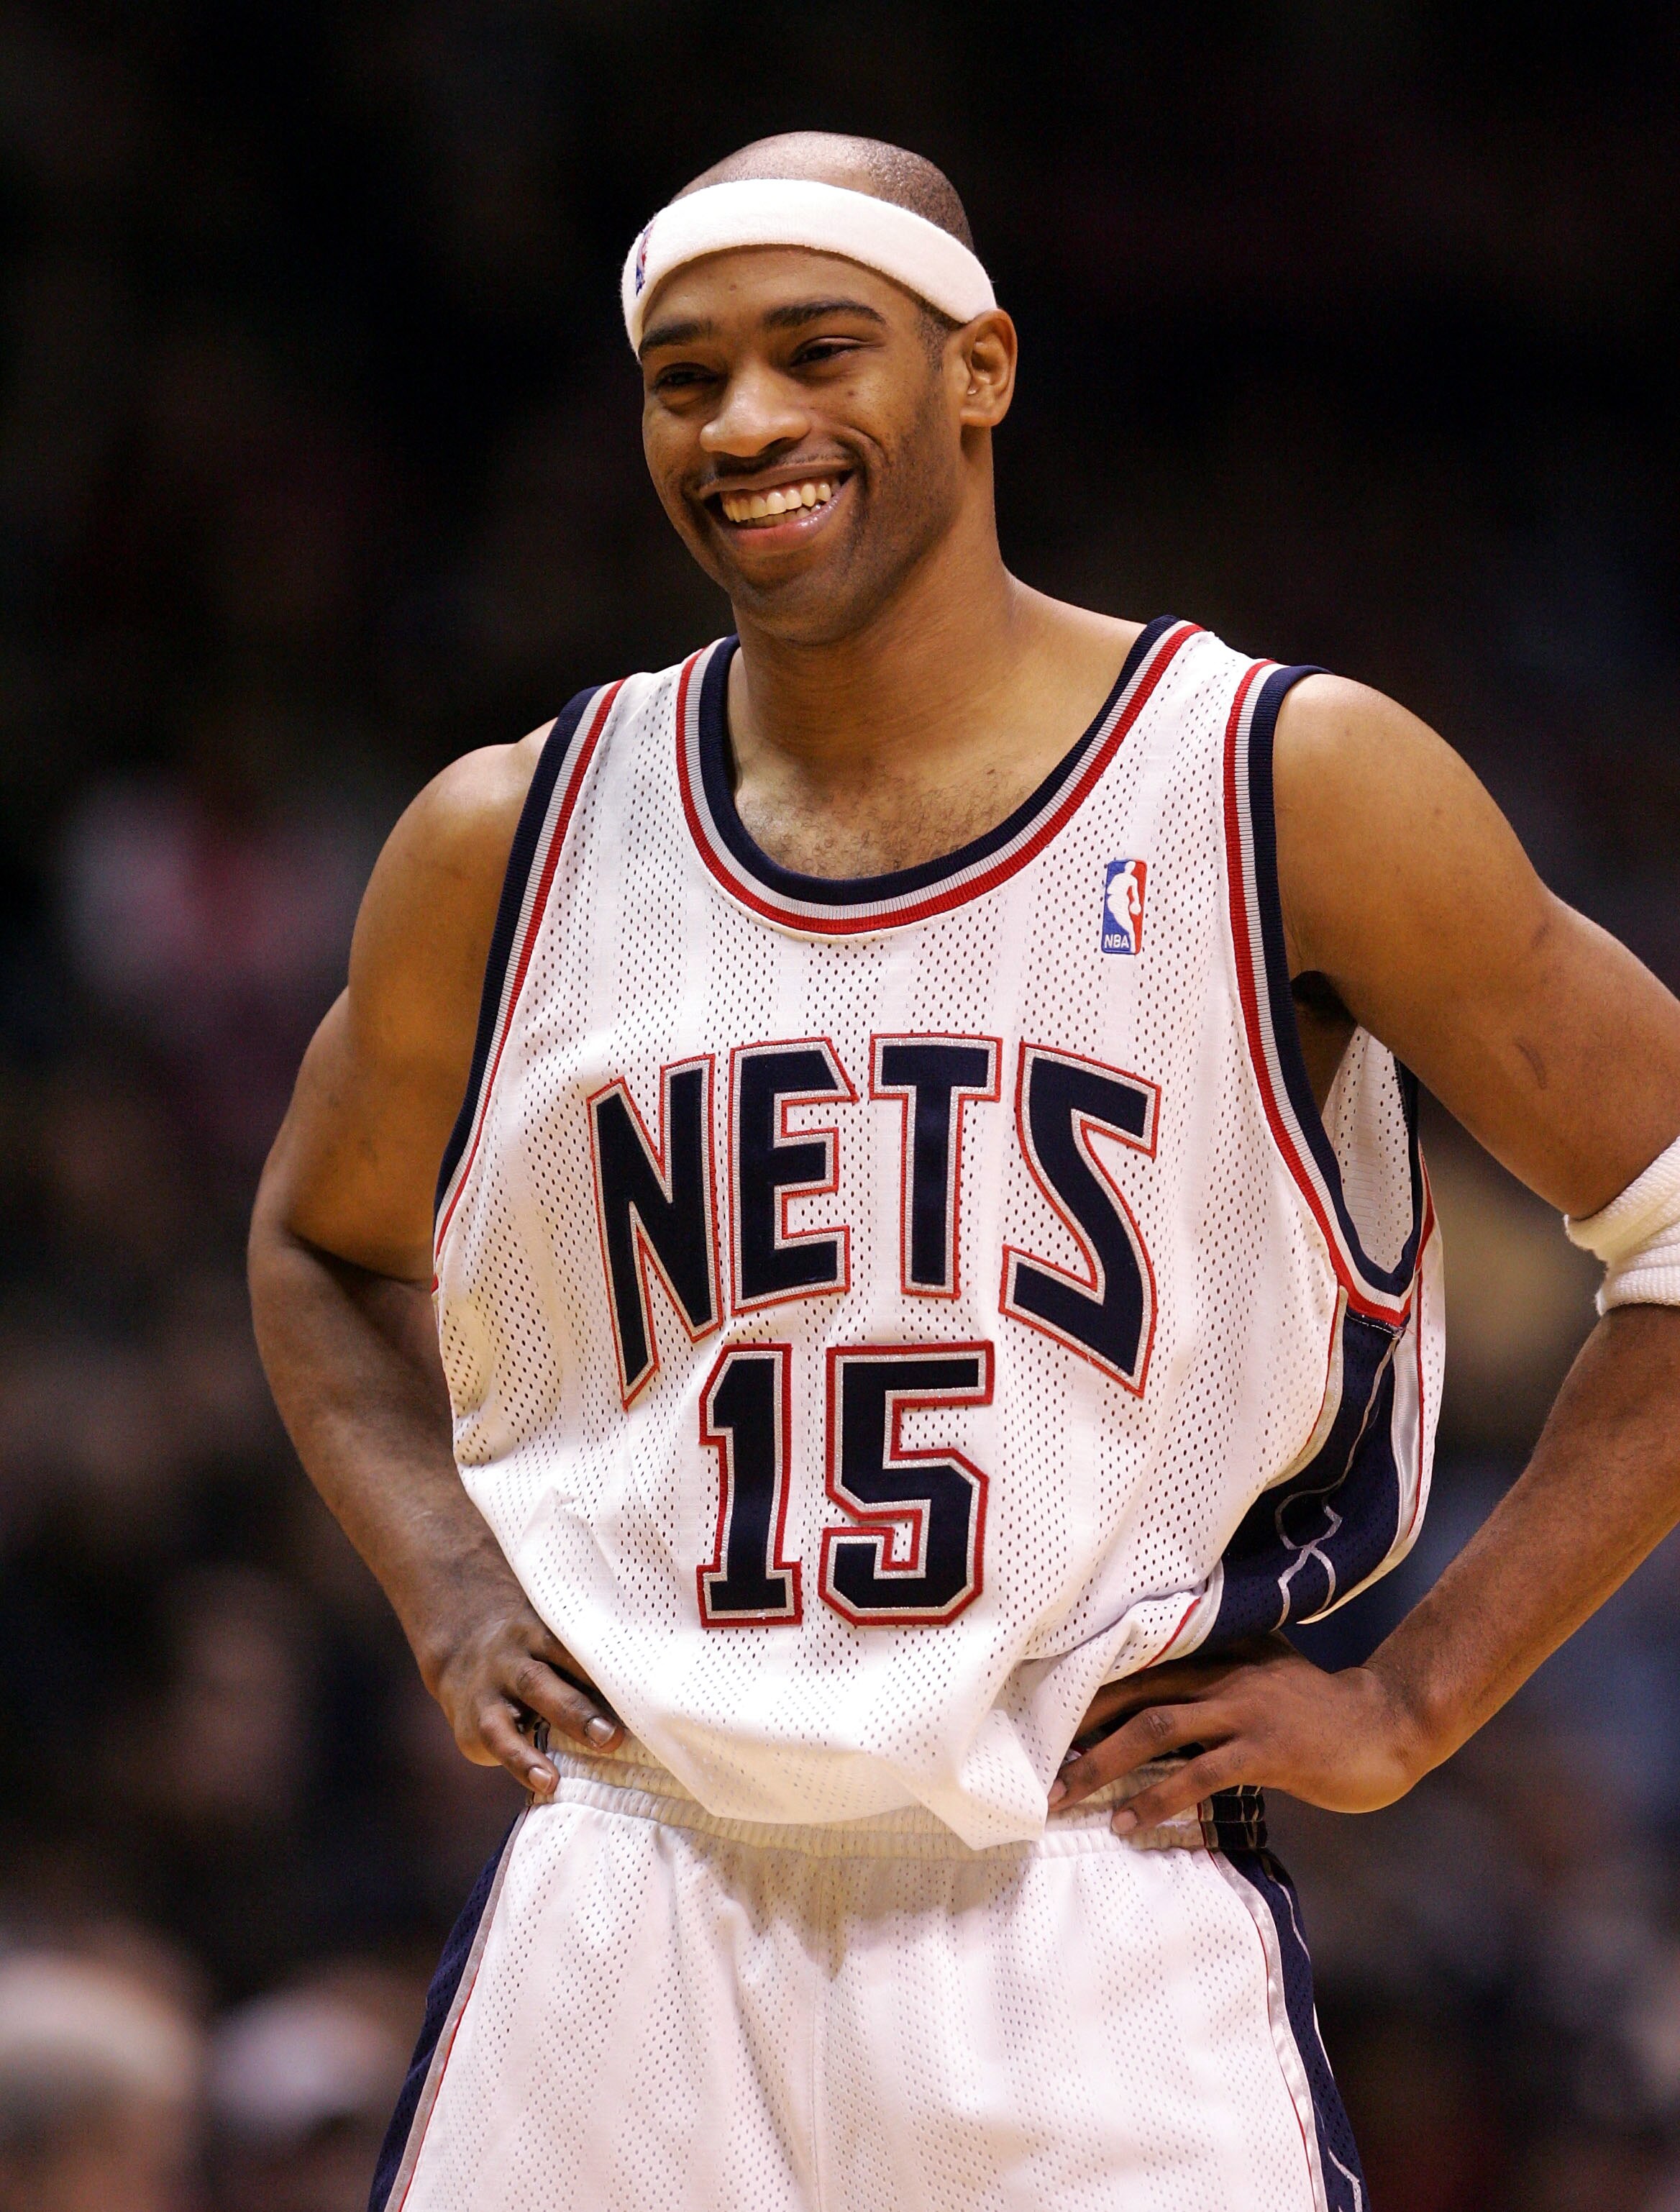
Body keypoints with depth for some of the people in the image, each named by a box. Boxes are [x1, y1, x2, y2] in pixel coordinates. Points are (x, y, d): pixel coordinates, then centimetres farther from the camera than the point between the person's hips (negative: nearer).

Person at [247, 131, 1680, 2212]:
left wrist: (1411, 1698, -2)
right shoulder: (508, 845, 8)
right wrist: (448, 1591, 9)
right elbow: (327, 1249, 26)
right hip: (626, 1937, 3)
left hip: (1105, 1950, -2)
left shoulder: (1295, 790, -2)